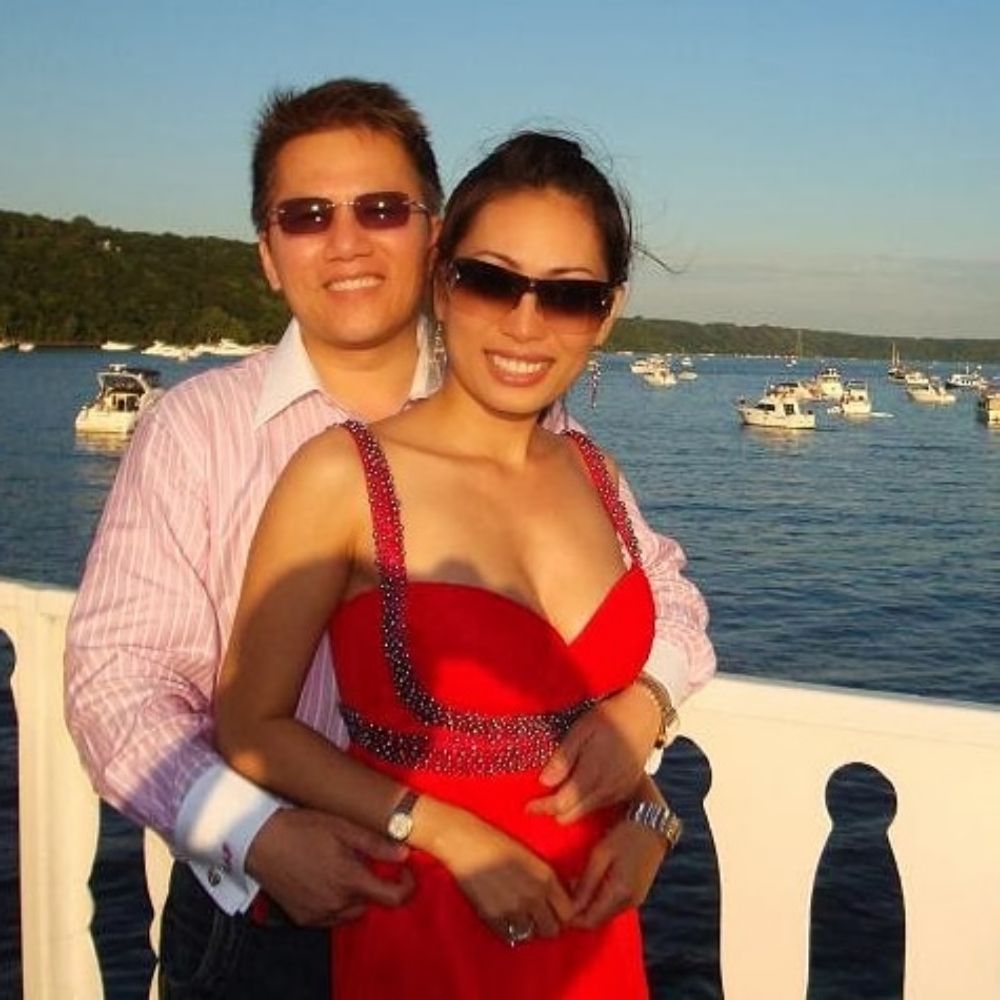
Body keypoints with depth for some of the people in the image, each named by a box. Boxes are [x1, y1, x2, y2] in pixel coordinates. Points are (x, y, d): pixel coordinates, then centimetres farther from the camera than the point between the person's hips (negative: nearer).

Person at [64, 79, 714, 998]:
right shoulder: (196, 427, -7)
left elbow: (658, 581, 8)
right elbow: (118, 673, -10)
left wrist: (641, 697, -12)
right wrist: (255, 834, -23)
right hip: (262, 922, -2)